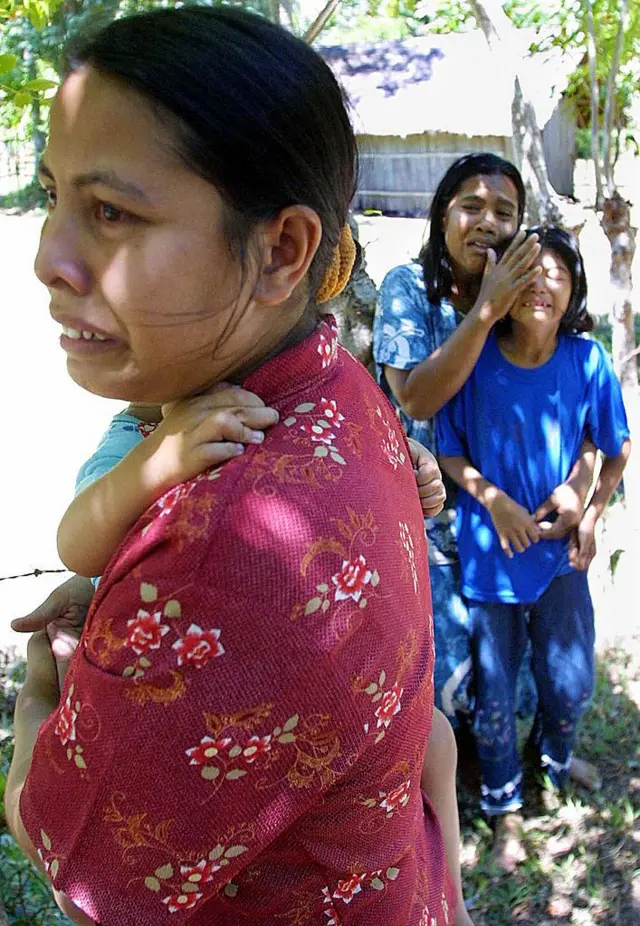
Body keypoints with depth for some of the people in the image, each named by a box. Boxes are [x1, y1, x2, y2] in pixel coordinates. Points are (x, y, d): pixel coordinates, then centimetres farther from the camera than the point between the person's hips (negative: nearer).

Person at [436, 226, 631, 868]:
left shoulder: (586, 360, -9)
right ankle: (505, 810, 36)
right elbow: (447, 450, -4)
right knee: (493, 694, 11)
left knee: (570, 684, 13)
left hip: (559, 549, 2)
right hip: (489, 550, -1)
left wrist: (593, 514, -1)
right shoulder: (477, 358, -14)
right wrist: (492, 498, -16)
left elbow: (617, 447, 5)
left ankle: (554, 764, 48)